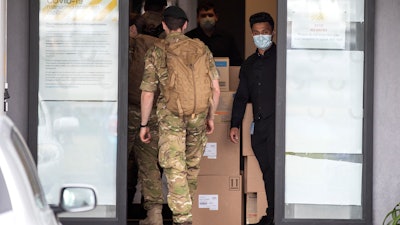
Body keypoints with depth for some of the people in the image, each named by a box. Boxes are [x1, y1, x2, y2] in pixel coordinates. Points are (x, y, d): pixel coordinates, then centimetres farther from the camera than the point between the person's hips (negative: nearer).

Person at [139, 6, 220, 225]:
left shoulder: (155, 53, -4)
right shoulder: (201, 49, 2)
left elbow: (147, 93, -4)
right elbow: (215, 88, 1)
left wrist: (144, 125, 6)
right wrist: (211, 117, 14)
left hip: (170, 116, -3)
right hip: (198, 115, 3)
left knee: (175, 169, -4)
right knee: (192, 166, 20)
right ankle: (186, 207, 35)